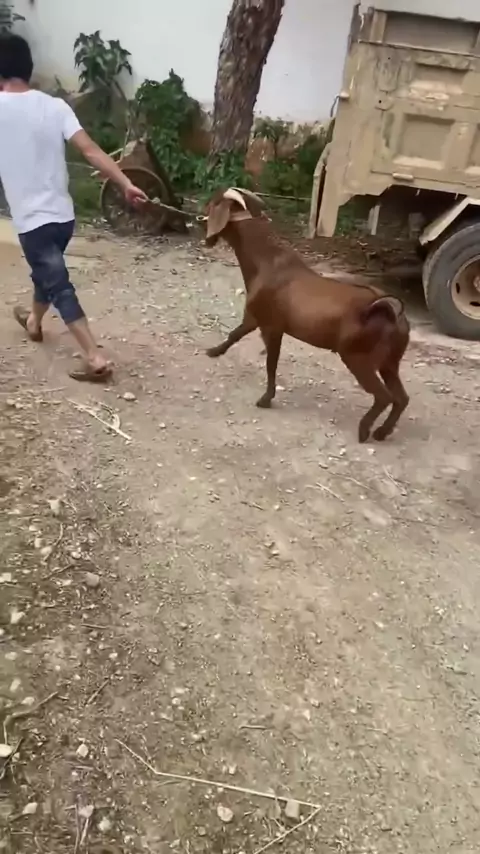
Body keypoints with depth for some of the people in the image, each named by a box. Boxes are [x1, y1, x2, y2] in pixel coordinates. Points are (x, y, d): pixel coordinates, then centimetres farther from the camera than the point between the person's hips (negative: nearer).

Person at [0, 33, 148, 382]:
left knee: (60, 287, -3)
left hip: (33, 218, -5)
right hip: (63, 214, 6)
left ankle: (96, 359, -11)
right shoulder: (55, 106, -2)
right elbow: (90, 149, -13)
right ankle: (34, 322, 53)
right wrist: (126, 184, -16)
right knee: (47, 272, 27)